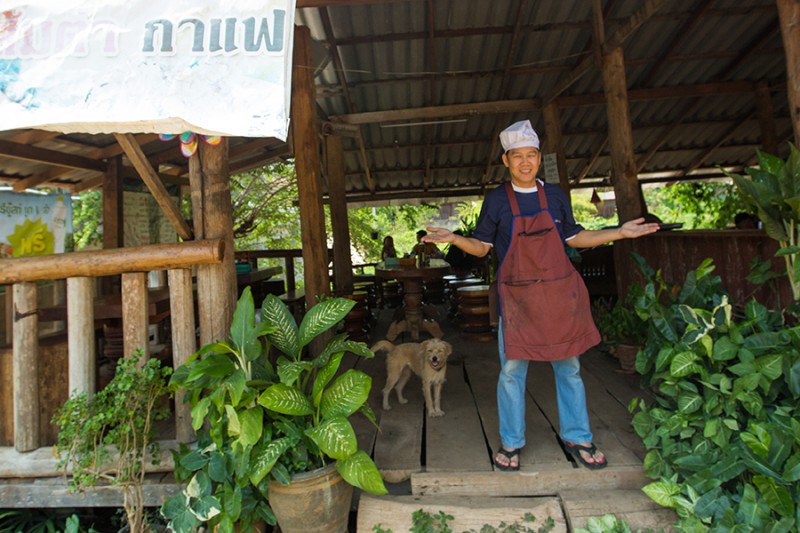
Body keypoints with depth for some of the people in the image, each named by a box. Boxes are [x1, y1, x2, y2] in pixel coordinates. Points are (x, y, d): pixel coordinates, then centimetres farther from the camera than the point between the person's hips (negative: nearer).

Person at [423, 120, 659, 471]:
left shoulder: (555, 196, 8)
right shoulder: (496, 200, 0)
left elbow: (574, 238, 15)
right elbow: (481, 246, 2)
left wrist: (620, 232, 10)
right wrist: (454, 239, -16)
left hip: (560, 296, 3)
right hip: (517, 298, -2)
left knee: (569, 367, 11)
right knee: (512, 370, 2)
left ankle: (577, 438, 29)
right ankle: (511, 443, 20)